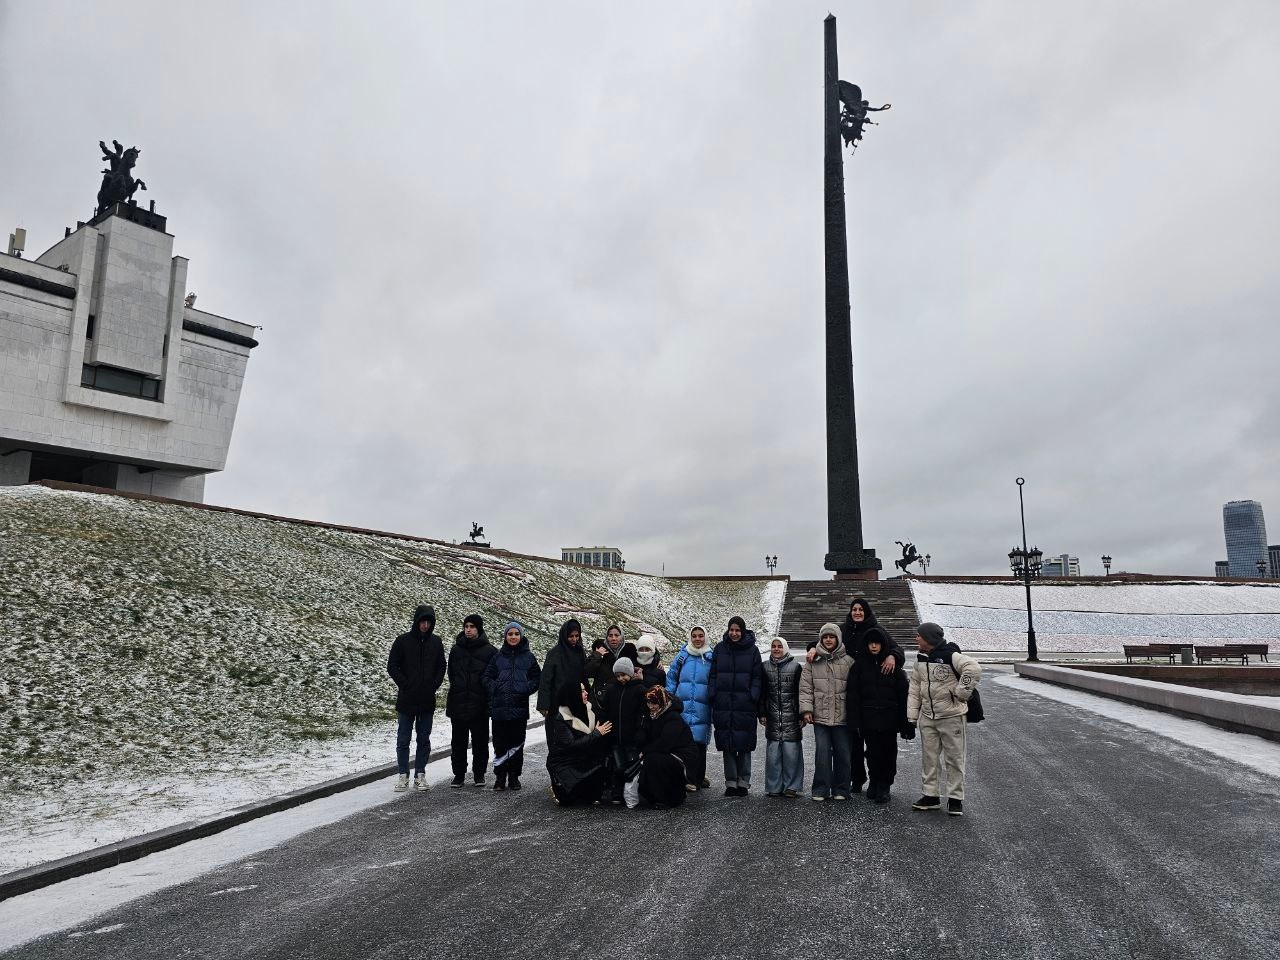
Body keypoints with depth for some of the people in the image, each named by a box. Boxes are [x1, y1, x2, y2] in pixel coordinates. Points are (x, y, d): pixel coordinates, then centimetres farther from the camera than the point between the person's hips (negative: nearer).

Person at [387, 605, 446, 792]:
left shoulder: (436, 642, 5)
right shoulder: (403, 641, -4)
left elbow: (441, 667, 12)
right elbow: (392, 666, -3)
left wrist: (434, 685, -1)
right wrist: (405, 685, -9)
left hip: (427, 701, 2)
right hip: (406, 700, -2)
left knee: (424, 740, 8)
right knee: (403, 739, 4)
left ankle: (420, 774, 17)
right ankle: (403, 775, 14)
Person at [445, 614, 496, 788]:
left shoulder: (490, 651, -2)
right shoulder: (456, 649, 8)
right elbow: (451, 674, 16)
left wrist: (490, 699, -7)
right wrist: (450, 697, 9)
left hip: (480, 704, -3)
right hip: (458, 703, 3)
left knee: (480, 741, 4)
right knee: (458, 741, 8)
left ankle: (479, 774, 17)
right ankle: (459, 774, 18)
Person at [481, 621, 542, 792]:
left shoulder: (528, 656, 6)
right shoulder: (498, 656, 7)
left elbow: (537, 678, 8)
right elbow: (487, 677, 11)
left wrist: (526, 689, -6)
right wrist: (494, 689, -5)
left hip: (519, 708, 0)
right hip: (499, 707, 0)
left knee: (517, 744, 4)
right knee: (500, 744, 1)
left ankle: (514, 777, 15)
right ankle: (500, 776, 11)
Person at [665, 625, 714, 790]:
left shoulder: (711, 658, 4)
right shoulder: (682, 656, 6)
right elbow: (671, 678, 13)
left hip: (702, 708, 0)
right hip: (684, 706, 0)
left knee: (700, 742, 1)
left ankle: (697, 778, 15)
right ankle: (694, 779, 4)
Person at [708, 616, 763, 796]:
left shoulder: (752, 650, 3)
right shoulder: (719, 649, 8)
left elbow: (757, 677, 3)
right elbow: (713, 675, 9)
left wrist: (753, 697, -8)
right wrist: (712, 697, 0)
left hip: (745, 706, -2)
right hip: (723, 705, 2)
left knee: (744, 745, 2)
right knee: (727, 746, 4)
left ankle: (743, 782, 13)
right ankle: (731, 783, 13)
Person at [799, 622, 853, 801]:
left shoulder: (848, 661, 4)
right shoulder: (813, 661, 7)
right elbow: (805, 687, 5)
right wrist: (806, 709, -4)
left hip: (842, 715, 0)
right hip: (820, 715, 0)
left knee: (842, 753, 5)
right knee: (822, 752, -3)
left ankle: (841, 789, 18)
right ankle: (821, 789, 8)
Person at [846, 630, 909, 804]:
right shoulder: (859, 665, 2)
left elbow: (902, 695, 2)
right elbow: (852, 695, -1)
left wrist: (904, 722, -2)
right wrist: (853, 722, -8)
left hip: (889, 719, 0)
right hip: (868, 719, 0)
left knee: (888, 753, 3)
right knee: (873, 753, 6)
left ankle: (883, 786, 17)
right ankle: (875, 784, 24)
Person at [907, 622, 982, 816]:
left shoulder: (950, 656, -16)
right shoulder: (921, 660, 8)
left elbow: (974, 668, -30)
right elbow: (914, 690, 11)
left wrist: (961, 693, -22)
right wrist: (911, 718, 8)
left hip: (951, 715, -7)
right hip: (927, 717, 7)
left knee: (954, 758, 3)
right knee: (929, 758, 11)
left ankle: (956, 799, 13)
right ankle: (931, 796, 21)